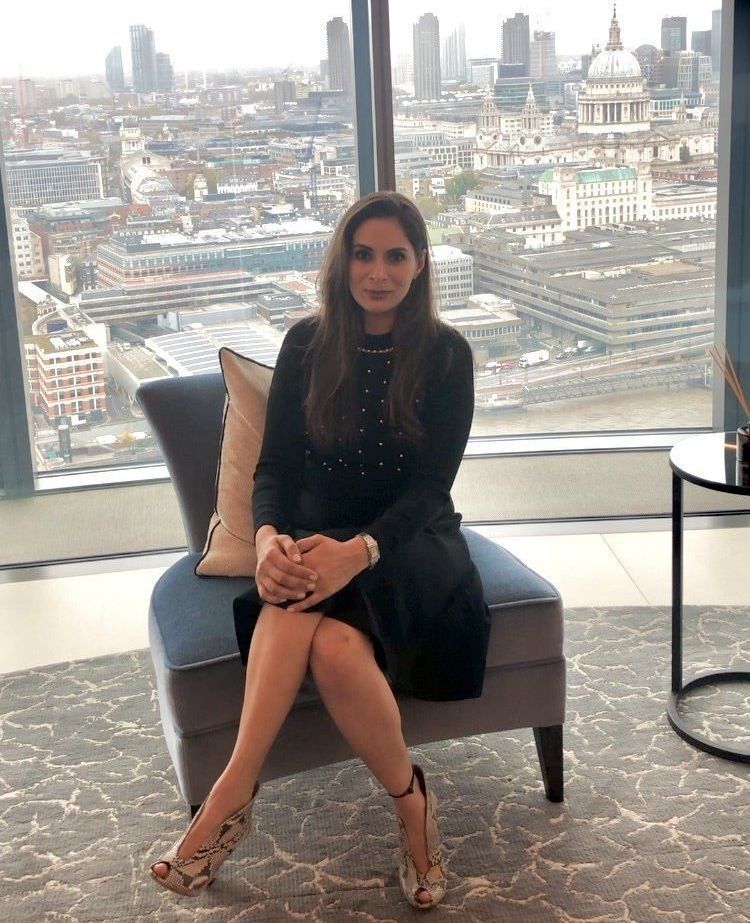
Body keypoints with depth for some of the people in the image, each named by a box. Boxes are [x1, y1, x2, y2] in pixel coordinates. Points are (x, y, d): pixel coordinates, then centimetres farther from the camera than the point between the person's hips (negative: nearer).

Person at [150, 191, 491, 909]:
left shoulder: (445, 354, -2)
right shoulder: (307, 345, 5)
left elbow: (431, 483, -11)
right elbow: (275, 465, -1)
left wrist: (358, 550, -30)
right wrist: (269, 537, -25)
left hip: (409, 541, -2)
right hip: (317, 535, 2)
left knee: (338, 643, -35)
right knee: (295, 589, -36)